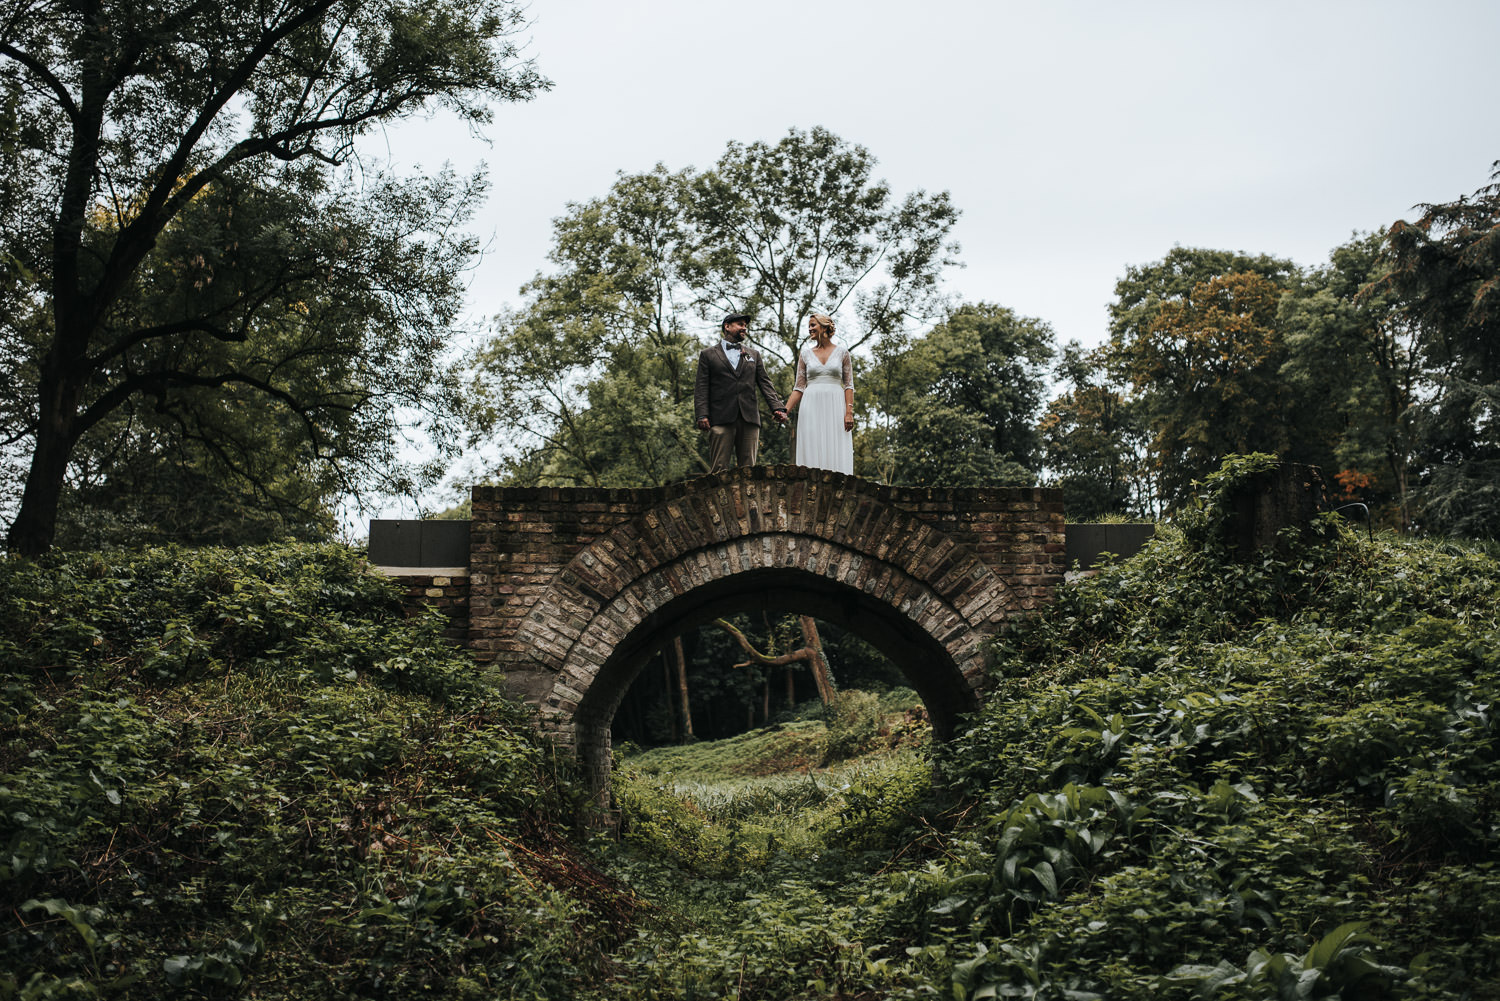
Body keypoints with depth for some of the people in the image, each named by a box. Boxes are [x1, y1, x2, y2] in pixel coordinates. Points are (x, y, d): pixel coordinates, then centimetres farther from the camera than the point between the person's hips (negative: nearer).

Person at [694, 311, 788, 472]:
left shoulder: (754, 354, 23)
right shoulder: (708, 354, 13)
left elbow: (765, 383, 13)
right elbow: (701, 387, 5)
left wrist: (778, 407, -3)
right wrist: (702, 415, -9)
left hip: (749, 418, 3)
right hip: (721, 418, -3)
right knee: (718, 469, -8)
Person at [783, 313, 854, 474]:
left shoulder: (841, 352, 8)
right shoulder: (806, 353, 12)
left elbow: (849, 385, 4)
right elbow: (799, 388, 10)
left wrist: (849, 412, -8)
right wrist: (785, 411, -1)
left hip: (835, 407, -1)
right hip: (812, 407, 1)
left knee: (836, 453, -7)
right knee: (812, 453, -5)